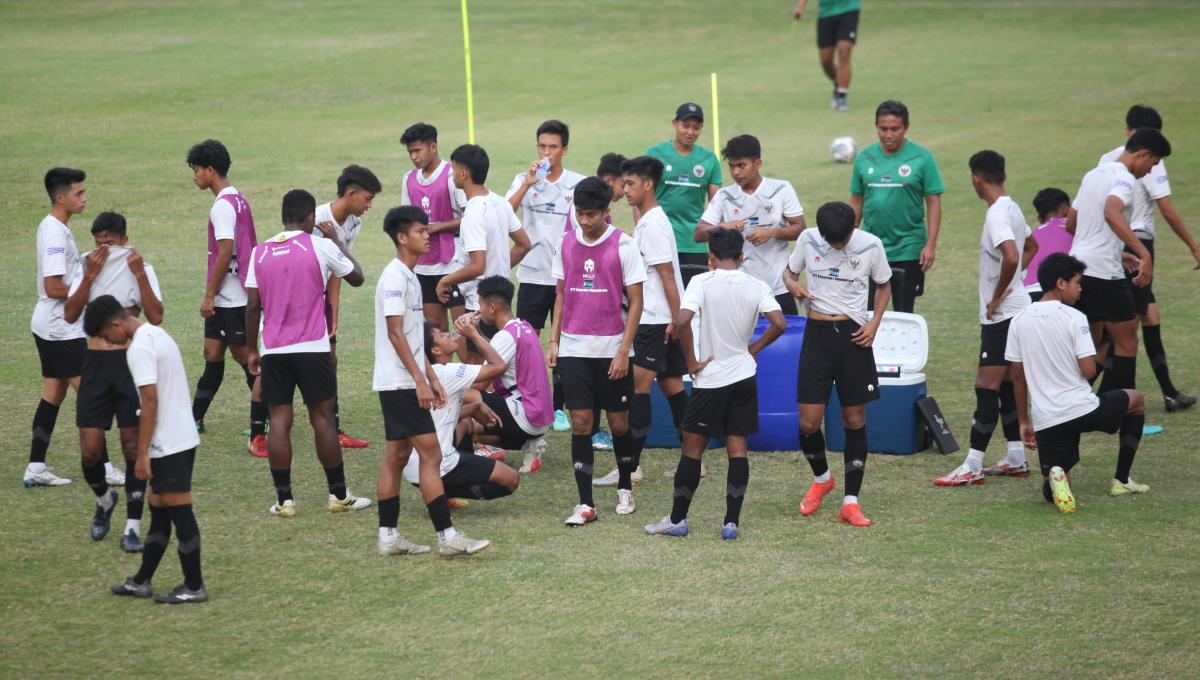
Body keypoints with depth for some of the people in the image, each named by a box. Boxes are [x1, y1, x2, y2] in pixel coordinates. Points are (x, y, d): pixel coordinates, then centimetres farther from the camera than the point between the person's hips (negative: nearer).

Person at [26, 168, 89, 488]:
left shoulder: (52, 227, 11)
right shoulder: (56, 234, -20)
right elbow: (53, 288, -23)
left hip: (50, 328, 10)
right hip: (61, 330, -10)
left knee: (53, 394, 11)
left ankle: (35, 468, 12)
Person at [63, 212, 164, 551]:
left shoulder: (140, 269, 1)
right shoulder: (86, 268, 6)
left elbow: (156, 317, -11)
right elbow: (70, 315, -6)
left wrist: (140, 274, -18)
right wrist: (90, 276, -15)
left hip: (130, 361, -2)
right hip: (95, 361, 2)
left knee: (133, 445, -2)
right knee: (90, 450, -2)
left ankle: (133, 526, 4)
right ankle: (104, 499, 30)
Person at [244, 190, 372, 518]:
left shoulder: (260, 252, 5)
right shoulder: (321, 247, -4)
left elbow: (252, 305, 5)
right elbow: (357, 277, 9)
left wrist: (252, 350, 13)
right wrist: (337, 239, 18)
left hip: (273, 350, 3)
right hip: (312, 348, -3)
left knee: (279, 420, 4)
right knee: (322, 418, 4)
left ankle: (284, 499, 2)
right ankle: (338, 495, 10)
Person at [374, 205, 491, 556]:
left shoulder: (409, 277, 16)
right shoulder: (395, 277, -14)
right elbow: (395, 333, -19)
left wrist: (432, 377, 19)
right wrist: (419, 380, -21)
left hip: (400, 384, 10)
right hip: (400, 382, -10)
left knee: (397, 455, 10)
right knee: (431, 454, -10)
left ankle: (388, 536, 12)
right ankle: (447, 536, -11)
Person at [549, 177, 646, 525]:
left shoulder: (623, 246, -7)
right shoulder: (567, 244, 5)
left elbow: (635, 303, -6)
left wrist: (623, 351, -12)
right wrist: (553, 341, 7)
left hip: (611, 349, -3)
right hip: (574, 349, 3)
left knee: (618, 421, 6)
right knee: (580, 423, -2)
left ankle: (625, 488, 28)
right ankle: (585, 503, -1)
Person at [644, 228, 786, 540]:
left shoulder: (702, 282, -9)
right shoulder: (757, 286, 0)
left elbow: (682, 320, -22)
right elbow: (779, 324, -8)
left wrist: (692, 362, -11)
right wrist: (753, 349, 7)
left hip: (711, 378, -3)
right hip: (744, 377, 3)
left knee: (692, 447, 6)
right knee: (738, 449, 5)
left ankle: (677, 520, 11)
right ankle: (732, 522, 2)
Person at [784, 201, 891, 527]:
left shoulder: (870, 245, -6)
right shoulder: (807, 240, -4)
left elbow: (884, 285, 11)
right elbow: (790, 270, 13)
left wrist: (874, 323, -3)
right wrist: (792, 284, -11)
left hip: (854, 334, -1)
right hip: (817, 331, 1)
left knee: (855, 420, 1)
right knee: (808, 423, -4)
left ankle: (851, 501, 7)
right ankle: (821, 478, 26)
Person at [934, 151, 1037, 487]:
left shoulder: (997, 214, -19)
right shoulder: (1012, 208, 11)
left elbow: (1011, 257, -33)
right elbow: (1031, 246, 30)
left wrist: (997, 298, -21)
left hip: (1000, 314, -10)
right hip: (1016, 309, 10)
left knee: (987, 387, -8)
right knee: (1007, 384, 15)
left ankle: (972, 467, -7)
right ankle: (1016, 459, 20)